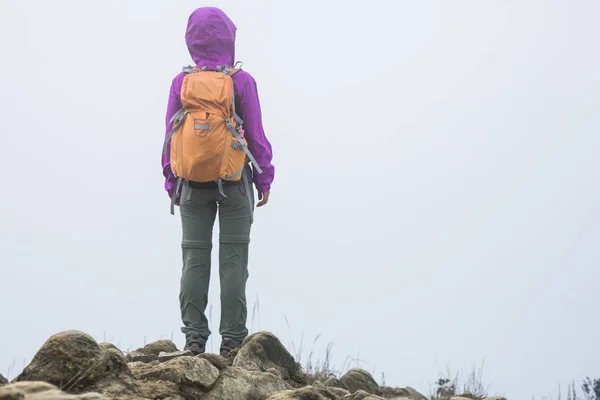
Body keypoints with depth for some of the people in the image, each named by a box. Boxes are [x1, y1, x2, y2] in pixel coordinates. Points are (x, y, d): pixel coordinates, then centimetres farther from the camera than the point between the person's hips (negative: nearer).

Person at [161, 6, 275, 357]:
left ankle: (194, 337, 4)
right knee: (233, 260, 2)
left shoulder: (181, 83, -1)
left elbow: (171, 137, 2)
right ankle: (232, 339, 1)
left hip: (193, 183, 2)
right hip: (235, 183, -2)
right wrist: (264, 180, 5)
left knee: (194, 259, 6)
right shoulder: (242, 82, -7)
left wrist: (173, 184, 11)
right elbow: (257, 136, -5)